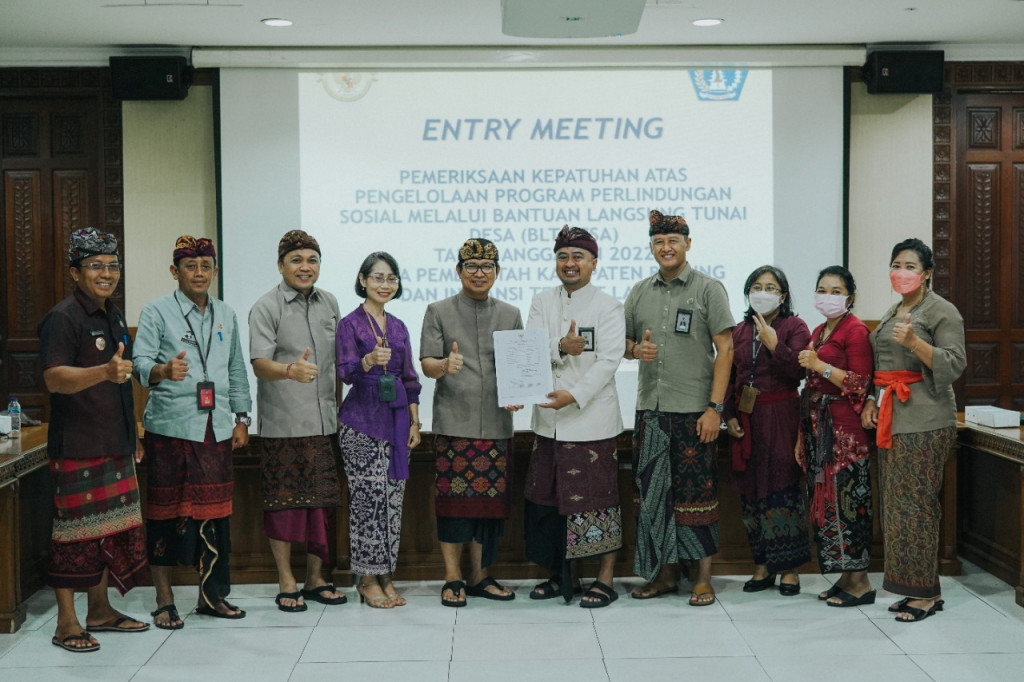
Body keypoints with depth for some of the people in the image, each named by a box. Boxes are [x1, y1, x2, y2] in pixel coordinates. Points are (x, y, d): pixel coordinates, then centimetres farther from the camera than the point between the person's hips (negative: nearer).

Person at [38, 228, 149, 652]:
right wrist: (104, 372, -42)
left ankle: (100, 611, 24)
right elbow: (54, 378, -25)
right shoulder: (63, 318, -12)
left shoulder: (114, 316, 15)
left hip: (115, 446, 8)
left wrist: (132, 436, 23)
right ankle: (66, 624, 5)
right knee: (75, 532, -4)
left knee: (112, 530, 13)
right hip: (77, 447, -8)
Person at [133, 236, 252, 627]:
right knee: (166, 511, 1)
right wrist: (164, 370, -34)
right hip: (170, 428, -4)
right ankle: (164, 602, 11)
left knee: (214, 511, 7)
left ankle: (212, 595, 19)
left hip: (216, 429, 4)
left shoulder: (225, 315, 15)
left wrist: (241, 418, 13)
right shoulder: (156, 312, -1)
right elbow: (141, 363, -12)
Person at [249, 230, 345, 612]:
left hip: (323, 422, 5)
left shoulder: (329, 303, 11)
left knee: (321, 501, 9)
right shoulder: (266, 308, -5)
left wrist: (340, 405, 16)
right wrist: (291, 370, -36)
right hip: (282, 423, -5)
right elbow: (259, 364, -16)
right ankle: (286, 583, 11)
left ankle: (315, 579, 20)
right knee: (284, 501, 0)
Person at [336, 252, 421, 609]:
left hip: (395, 420, 5)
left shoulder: (398, 327, 14)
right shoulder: (350, 324, -2)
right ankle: (367, 579, 5)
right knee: (368, 497, -6)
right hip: (361, 421, -5)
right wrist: (370, 360, -33)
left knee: (393, 498, 5)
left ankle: (386, 576, 13)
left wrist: (414, 421, 9)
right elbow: (346, 372, -13)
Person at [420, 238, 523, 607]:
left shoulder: (511, 315, 13)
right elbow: (427, 364, -2)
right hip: (453, 423, -2)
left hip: (497, 425, 3)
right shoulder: (439, 312, 6)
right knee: (454, 499, -2)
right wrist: (445, 365, -24)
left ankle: (480, 576, 17)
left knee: (491, 500, 5)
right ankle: (453, 578, 8)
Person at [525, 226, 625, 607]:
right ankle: (558, 575, 23)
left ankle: (605, 579, 8)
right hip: (548, 419, 5)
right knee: (548, 497, 9)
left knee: (597, 496, -3)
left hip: (592, 419, -5)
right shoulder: (541, 304, 13)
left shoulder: (608, 307, -1)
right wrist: (561, 347, -18)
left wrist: (575, 395, -23)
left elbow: (608, 361, -11)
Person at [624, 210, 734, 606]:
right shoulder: (639, 292, 12)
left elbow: (725, 349, -5)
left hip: (693, 410, -4)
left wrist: (715, 407, -12)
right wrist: (636, 350, -7)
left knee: (696, 492, -2)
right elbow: (625, 343, 19)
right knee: (653, 492, 7)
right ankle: (665, 573, 19)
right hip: (650, 409, 5)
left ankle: (703, 578, 8)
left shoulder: (708, 289, -1)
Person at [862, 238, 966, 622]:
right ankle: (918, 589, 14)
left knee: (914, 504, -9)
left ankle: (926, 594, -1)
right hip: (891, 419, 8)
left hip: (924, 422, -8)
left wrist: (915, 342, -25)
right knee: (896, 503, 7)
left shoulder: (941, 311, -5)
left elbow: (954, 364, -13)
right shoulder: (892, 313, 21)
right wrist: (871, 402, 13)